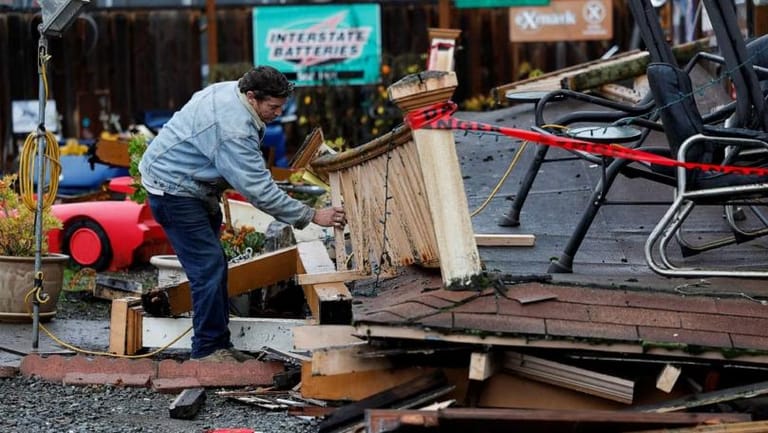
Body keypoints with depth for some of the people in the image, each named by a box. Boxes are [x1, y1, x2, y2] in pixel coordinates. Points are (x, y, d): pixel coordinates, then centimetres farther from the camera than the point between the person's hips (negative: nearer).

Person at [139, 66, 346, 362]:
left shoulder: (230, 91, 0)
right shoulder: (233, 130, -31)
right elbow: (259, 191, -31)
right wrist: (312, 216, -28)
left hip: (193, 186, 11)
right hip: (173, 190, -11)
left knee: (211, 265, 11)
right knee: (209, 266, -13)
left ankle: (217, 345, 17)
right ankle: (207, 349, -7)